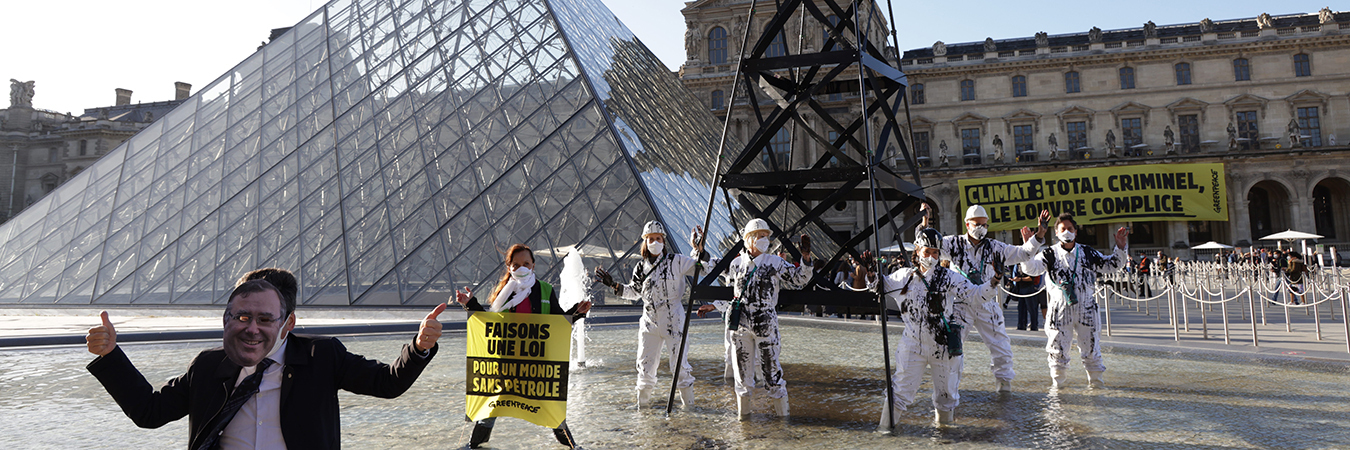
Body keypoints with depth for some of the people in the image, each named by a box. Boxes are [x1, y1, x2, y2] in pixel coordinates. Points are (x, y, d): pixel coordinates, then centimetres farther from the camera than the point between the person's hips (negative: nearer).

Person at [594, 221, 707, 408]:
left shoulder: (676, 261, -5)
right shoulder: (641, 268, 7)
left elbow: (701, 269, -5)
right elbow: (634, 292, 20)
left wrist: (698, 249, -18)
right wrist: (613, 284, 11)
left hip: (673, 321, -4)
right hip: (649, 322, 4)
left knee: (679, 365, 0)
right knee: (645, 365, 9)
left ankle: (688, 403, 18)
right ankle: (642, 404, 26)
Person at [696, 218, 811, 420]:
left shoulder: (775, 262, 3)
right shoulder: (736, 263, 9)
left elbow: (799, 279, 0)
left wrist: (806, 259, -15)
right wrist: (712, 306, 15)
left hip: (765, 323, -2)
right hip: (739, 324, 2)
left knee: (770, 367, -1)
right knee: (742, 367, 8)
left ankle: (782, 411, 15)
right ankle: (743, 411, 22)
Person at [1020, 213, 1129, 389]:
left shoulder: (1087, 253, 8)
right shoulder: (1050, 254, 0)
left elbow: (1112, 264, 15)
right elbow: (1031, 268, -14)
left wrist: (1121, 247, 1)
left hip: (1086, 308, 2)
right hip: (1060, 309, -2)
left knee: (1091, 347, 9)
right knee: (1057, 348, 1)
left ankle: (1096, 381, 27)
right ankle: (1058, 383, 18)